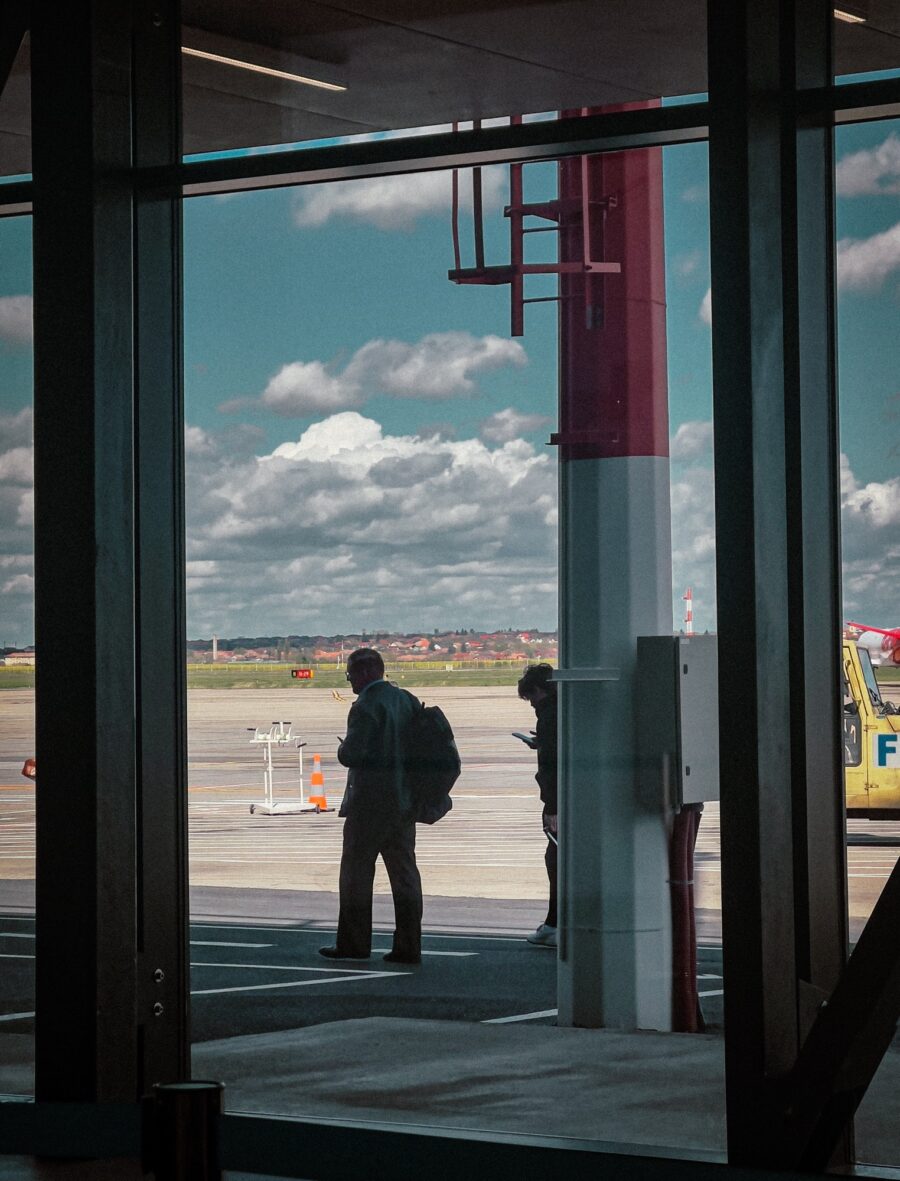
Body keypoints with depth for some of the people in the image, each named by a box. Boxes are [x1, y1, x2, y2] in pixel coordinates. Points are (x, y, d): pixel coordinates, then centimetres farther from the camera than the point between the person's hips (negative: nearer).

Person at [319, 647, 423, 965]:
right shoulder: (406, 700, 9)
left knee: (356, 870, 3)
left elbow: (351, 754, -20)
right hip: (403, 799, 7)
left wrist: (343, 748, 1)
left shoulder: (366, 706, -15)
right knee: (404, 870, 7)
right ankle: (408, 945, 5)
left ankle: (353, 942, 7)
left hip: (370, 799, -7)